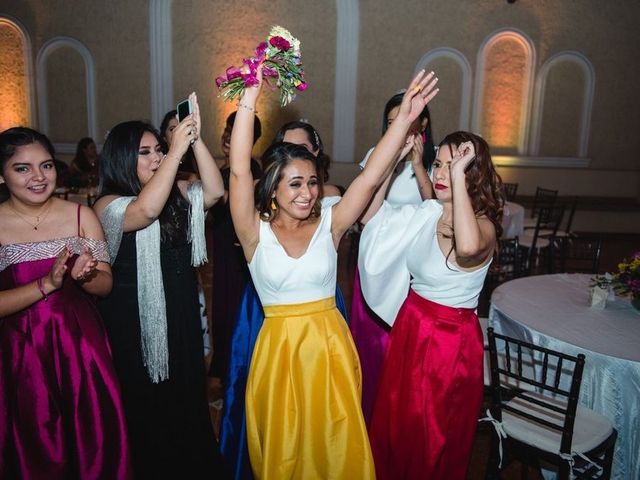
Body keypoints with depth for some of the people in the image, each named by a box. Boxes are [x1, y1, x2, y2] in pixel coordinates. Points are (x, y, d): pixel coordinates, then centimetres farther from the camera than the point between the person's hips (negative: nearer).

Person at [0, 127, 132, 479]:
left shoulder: (81, 215, -1)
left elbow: (106, 284, -1)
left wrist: (84, 276, -21)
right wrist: (47, 284, -25)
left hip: (80, 346, 1)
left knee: (93, 439, 11)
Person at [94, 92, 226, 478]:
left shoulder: (177, 193, 4)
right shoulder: (108, 205, -12)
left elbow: (214, 192, -13)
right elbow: (146, 209, -33)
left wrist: (197, 140, -21)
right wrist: (177, 149, -32)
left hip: (183, 316, 5)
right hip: (136, 322, -5)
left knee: (186, 393, 19)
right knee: (147, 405, 11)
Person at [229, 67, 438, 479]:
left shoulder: (329, 223, -3)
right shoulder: (256, 231, -8)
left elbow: (371, 177, -10)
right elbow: (240, 171, -19)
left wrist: (405, 117, -16)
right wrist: (250, 98, -24)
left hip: (331, 343, 1)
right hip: (278, 346, -1)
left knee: (335, 444, 18)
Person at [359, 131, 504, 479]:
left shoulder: (484, 226, -20)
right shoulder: (428, 213, -1)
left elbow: (468, 247, -45)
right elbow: (371, 216, 4)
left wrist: (458, 176, -38)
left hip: (451, 339, -6)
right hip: (409, 327, 7)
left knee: (432, 440, 14)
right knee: (394, 423, 23)